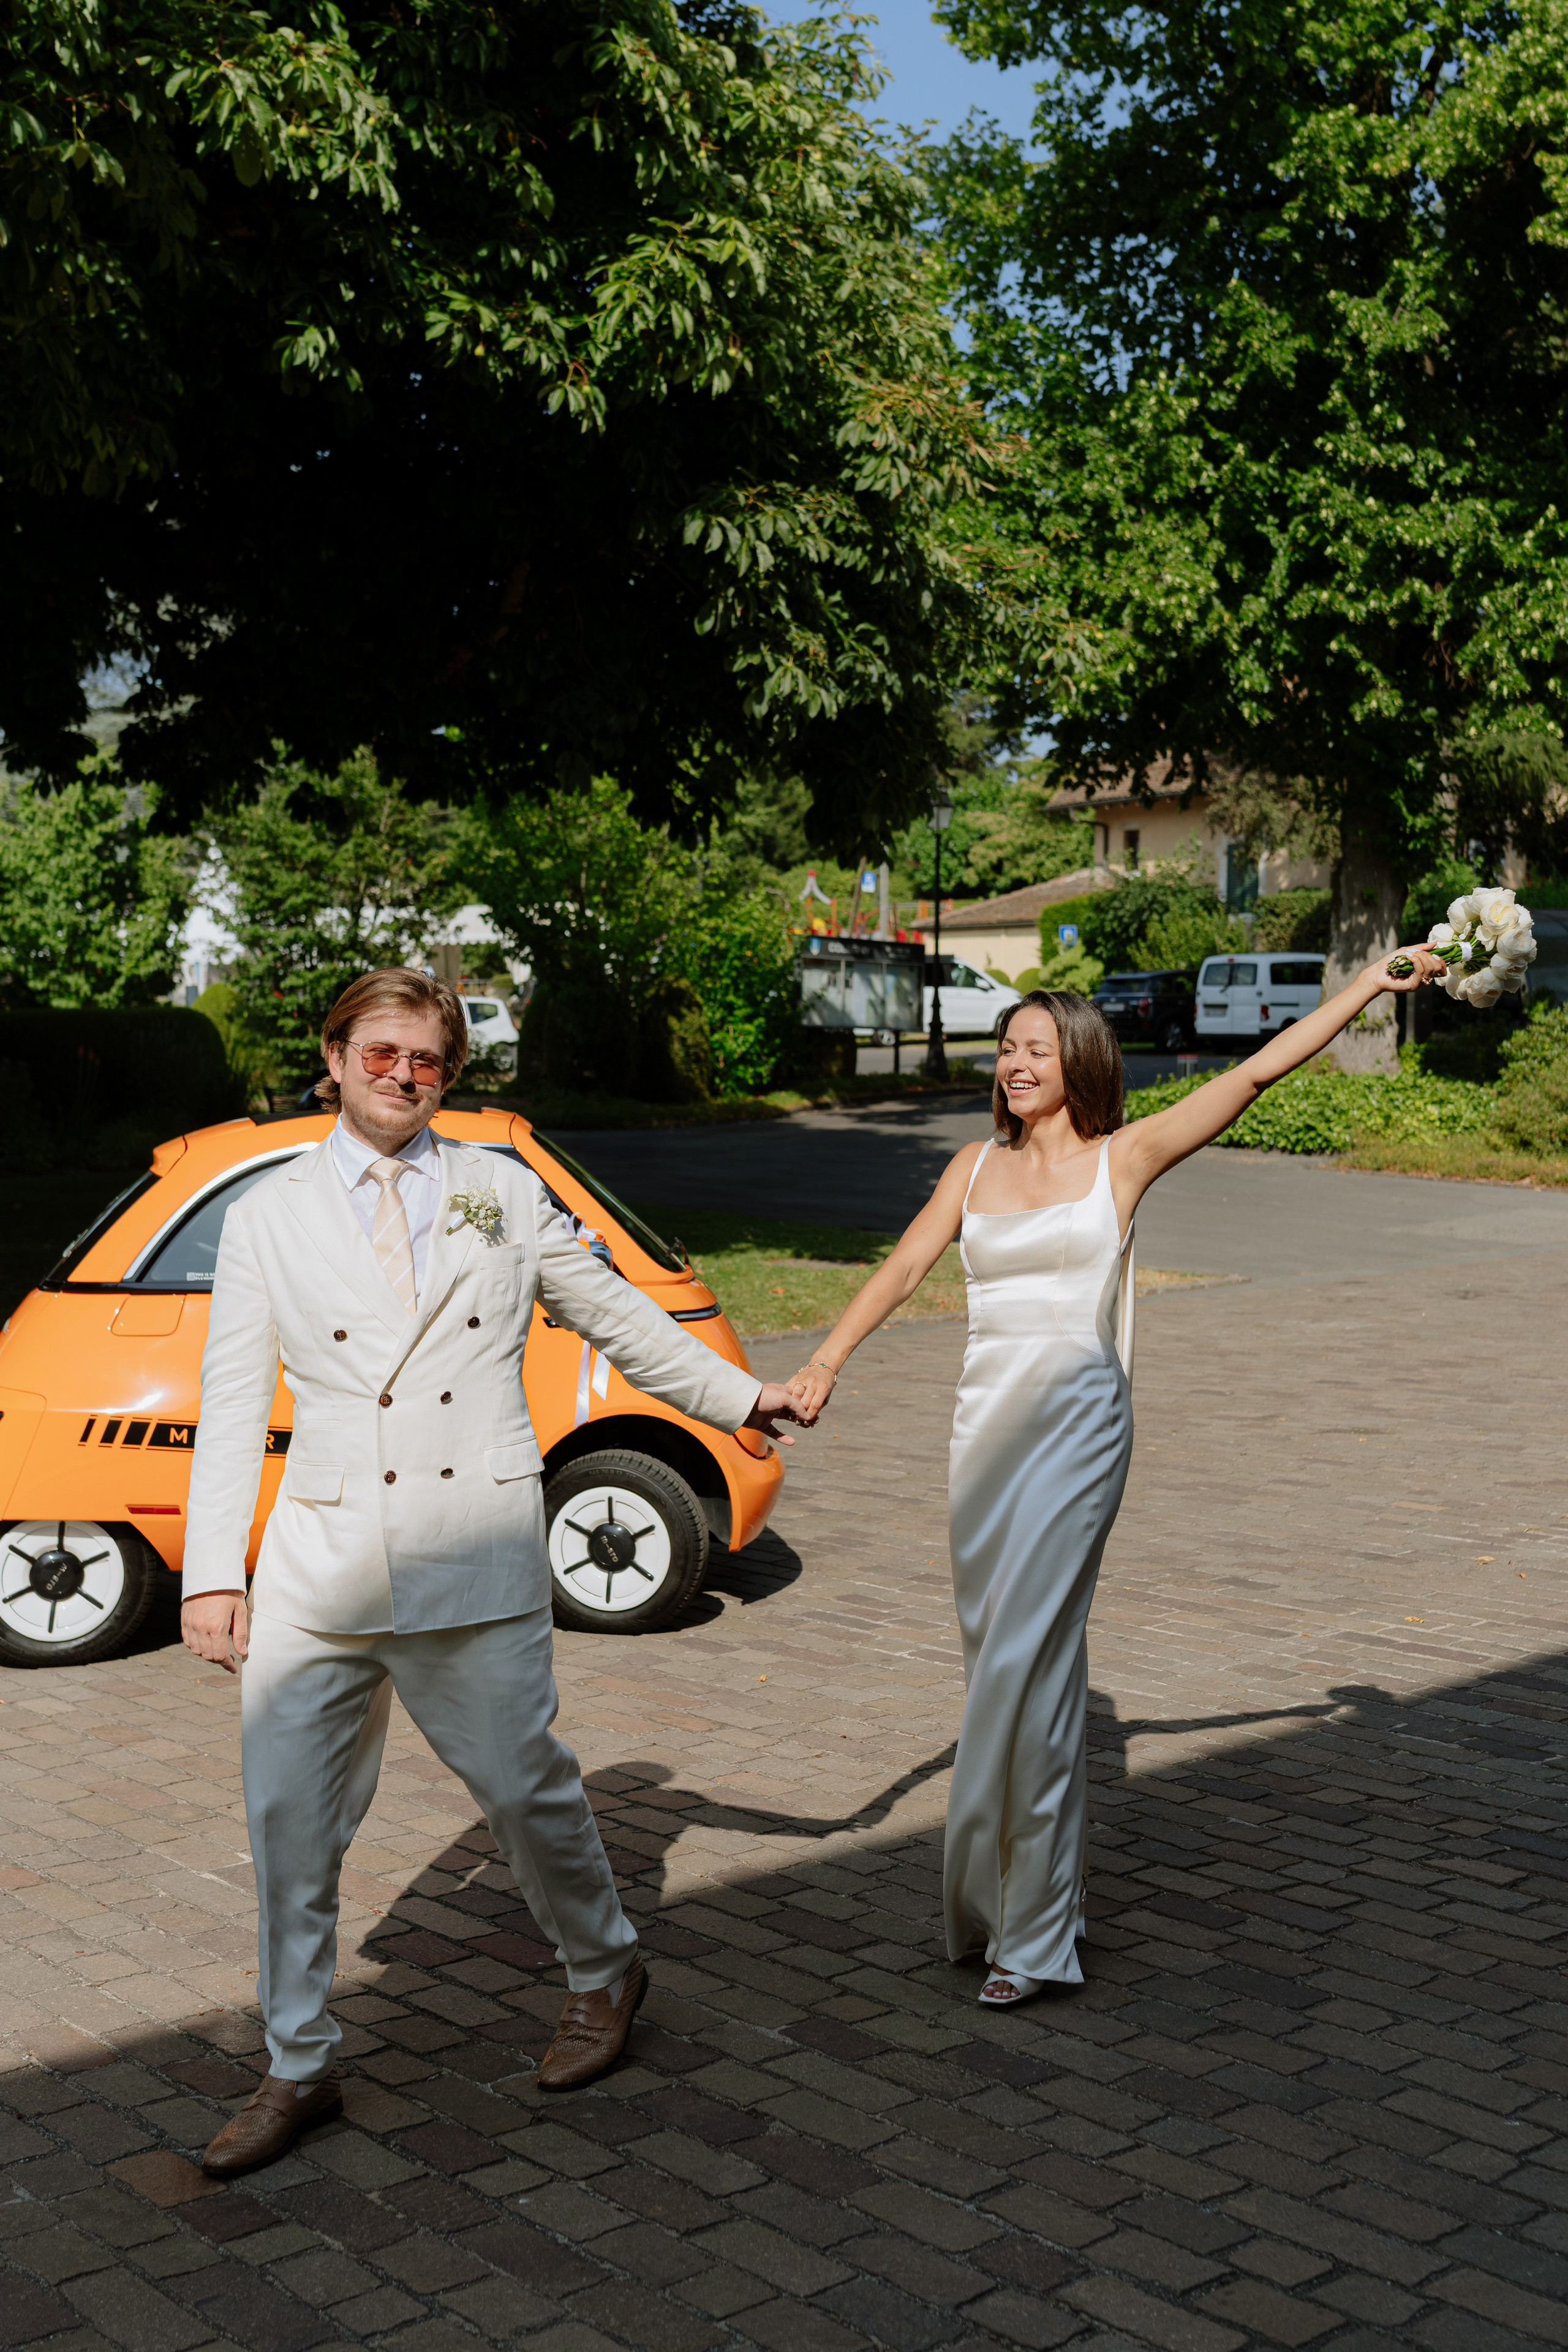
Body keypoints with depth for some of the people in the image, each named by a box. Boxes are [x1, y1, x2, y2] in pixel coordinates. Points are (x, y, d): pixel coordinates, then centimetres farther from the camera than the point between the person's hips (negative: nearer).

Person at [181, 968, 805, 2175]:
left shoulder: (502, 1193, 9)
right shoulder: (266, 1216, 7)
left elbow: (614, 1315, 19)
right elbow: (233, 1404, 4)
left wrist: (736, 1396, 23)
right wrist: (213, 1570, -3)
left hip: (474, 1558, -1)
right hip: (321, 1560, 1)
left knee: (524, 1786, 6)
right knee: (289, 1813, 3)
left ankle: (605, 1970, 34)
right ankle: (300, 2070, 21)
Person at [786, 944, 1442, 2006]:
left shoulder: (1122, 1158, 2)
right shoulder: (977, 1168, 13)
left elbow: (1255, 1074, 0)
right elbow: (903, 1269, 6)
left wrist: (1371, 984, -2)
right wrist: (827, 1359, -8)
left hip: (1078, 1418, -5)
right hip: (986, 1419, 5)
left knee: (1027, 1655, -10)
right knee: (1005, 1653, 10)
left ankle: (1030, 1926, -2)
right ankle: (1052, 1887, 26)